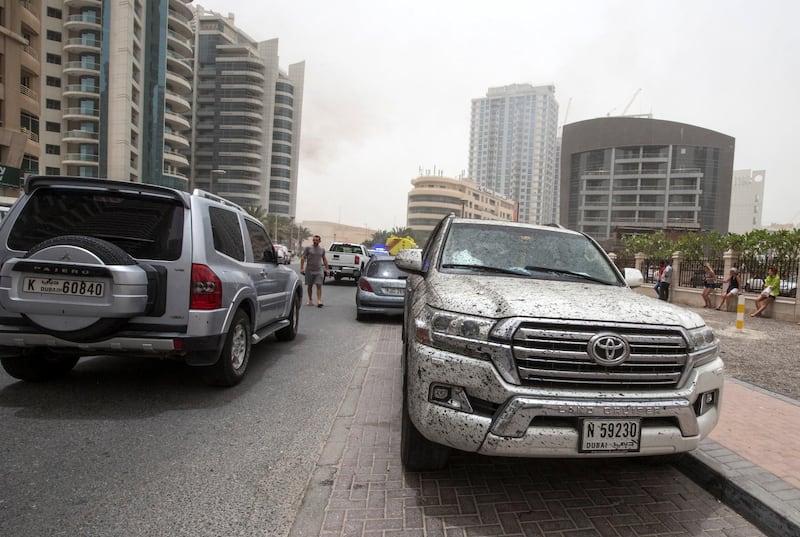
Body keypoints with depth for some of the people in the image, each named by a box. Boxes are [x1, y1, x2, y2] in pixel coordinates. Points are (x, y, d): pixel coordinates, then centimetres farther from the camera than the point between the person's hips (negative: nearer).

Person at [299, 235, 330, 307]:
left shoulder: (322, 249, 10)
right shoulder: (308, 248, 0)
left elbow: (324, 259, 18)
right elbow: (303, 258, -2)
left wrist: (327, 269, 13)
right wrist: (302, 268, -10)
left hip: (319, 270, 1)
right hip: (309, 270, -1)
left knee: (319, 285, -9)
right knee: (310, 286, 8)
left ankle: (319, 301, -13)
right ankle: (310, 300, 22)